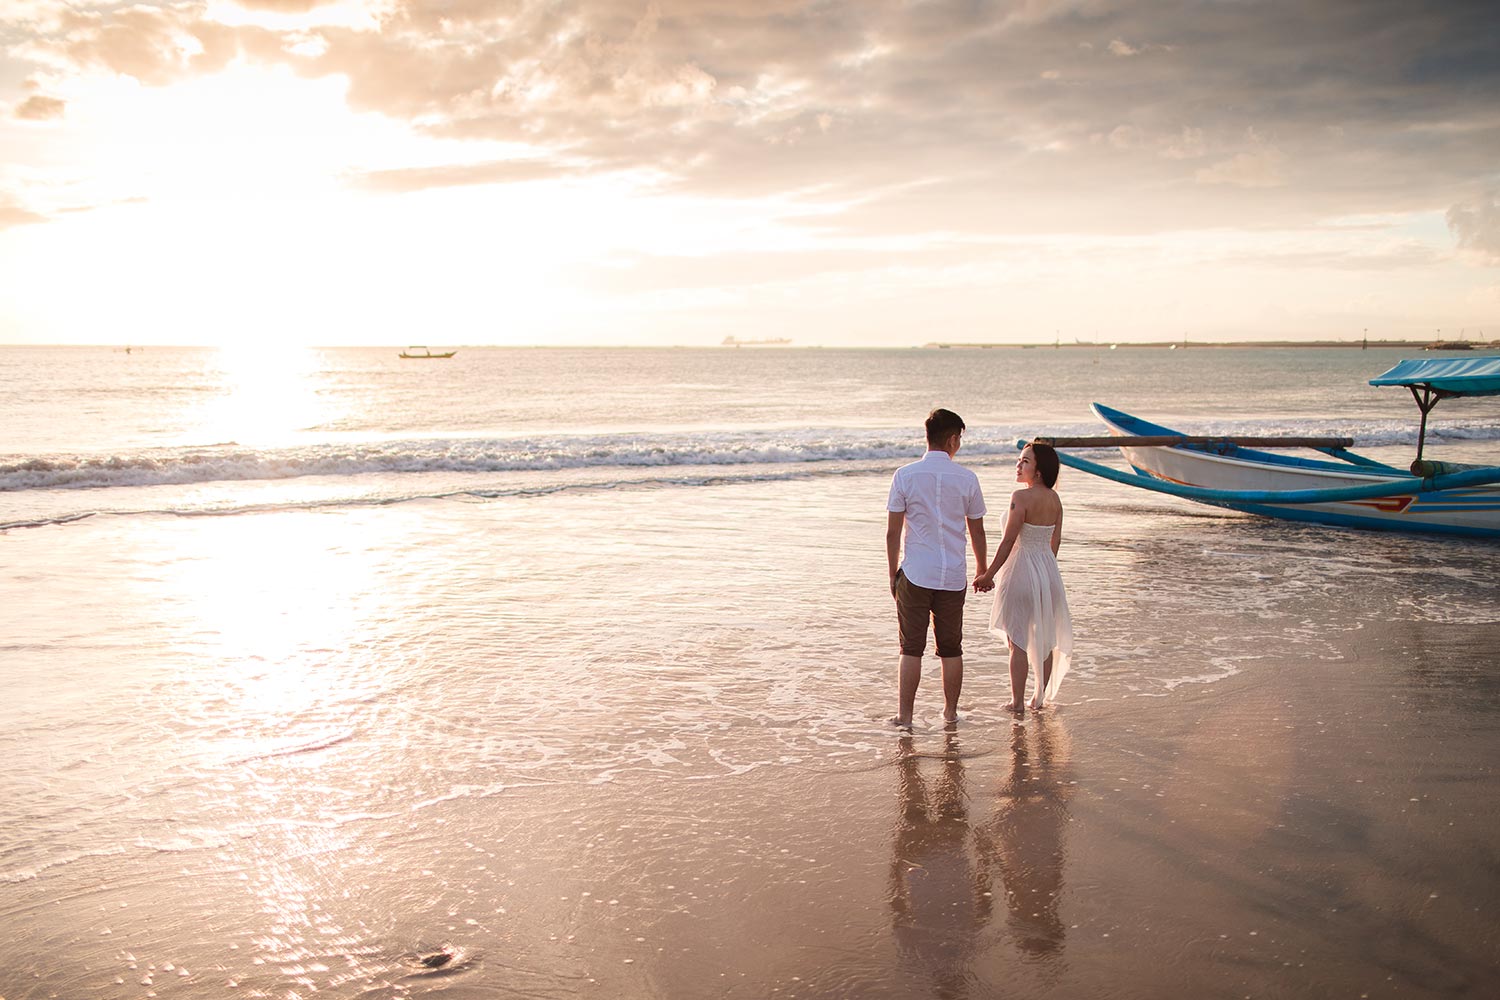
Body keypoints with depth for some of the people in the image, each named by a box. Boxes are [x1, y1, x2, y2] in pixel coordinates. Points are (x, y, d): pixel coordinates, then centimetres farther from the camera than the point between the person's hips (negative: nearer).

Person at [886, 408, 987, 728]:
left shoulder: (905, 475, -4)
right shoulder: (967, 478, -1)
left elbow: (892, 532, -4)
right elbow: (977, 532, 7)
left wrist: (893, 574, 6)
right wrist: (983, 571, 20)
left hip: (915, 574, -1)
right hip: (954, 576, 1)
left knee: (911, 648, 5)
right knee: (951, 648, 12)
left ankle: (905, 715, 5)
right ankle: (951, 712, 21)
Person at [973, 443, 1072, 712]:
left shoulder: (1022, 497, -17)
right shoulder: (1054, 498, 5)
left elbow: (1008, 542, -18)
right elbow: (1055, 541, 11)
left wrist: (988, 575, -11)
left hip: (1022, 571, -7)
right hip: (1049, 570, 7)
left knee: (1018, 641, 2)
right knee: (1044, 639, 15)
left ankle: (1017, 702, 7)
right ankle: (1040, 697, 24)